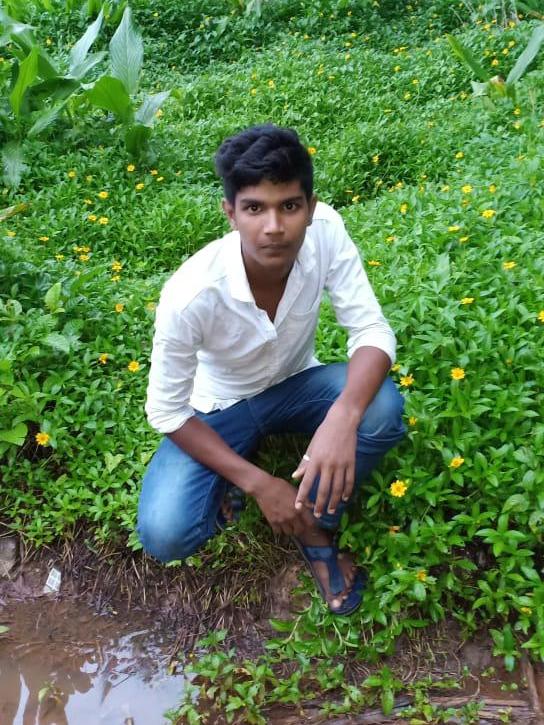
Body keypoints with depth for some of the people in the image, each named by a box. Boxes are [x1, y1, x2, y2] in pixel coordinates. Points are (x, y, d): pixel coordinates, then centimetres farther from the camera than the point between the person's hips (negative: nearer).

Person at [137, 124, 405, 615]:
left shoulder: (326, 230, -26)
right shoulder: (191, 295, -33)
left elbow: (373, 332, -23)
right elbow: (166, 411, -21)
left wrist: (343, 416, -43)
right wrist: (257, 483, -25)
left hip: (295, 384, 3)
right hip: (221, 406, -3)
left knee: (383, 408, -29)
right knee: (164, 534, -25)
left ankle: (316, 525, -3)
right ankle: (231, 485, 9)